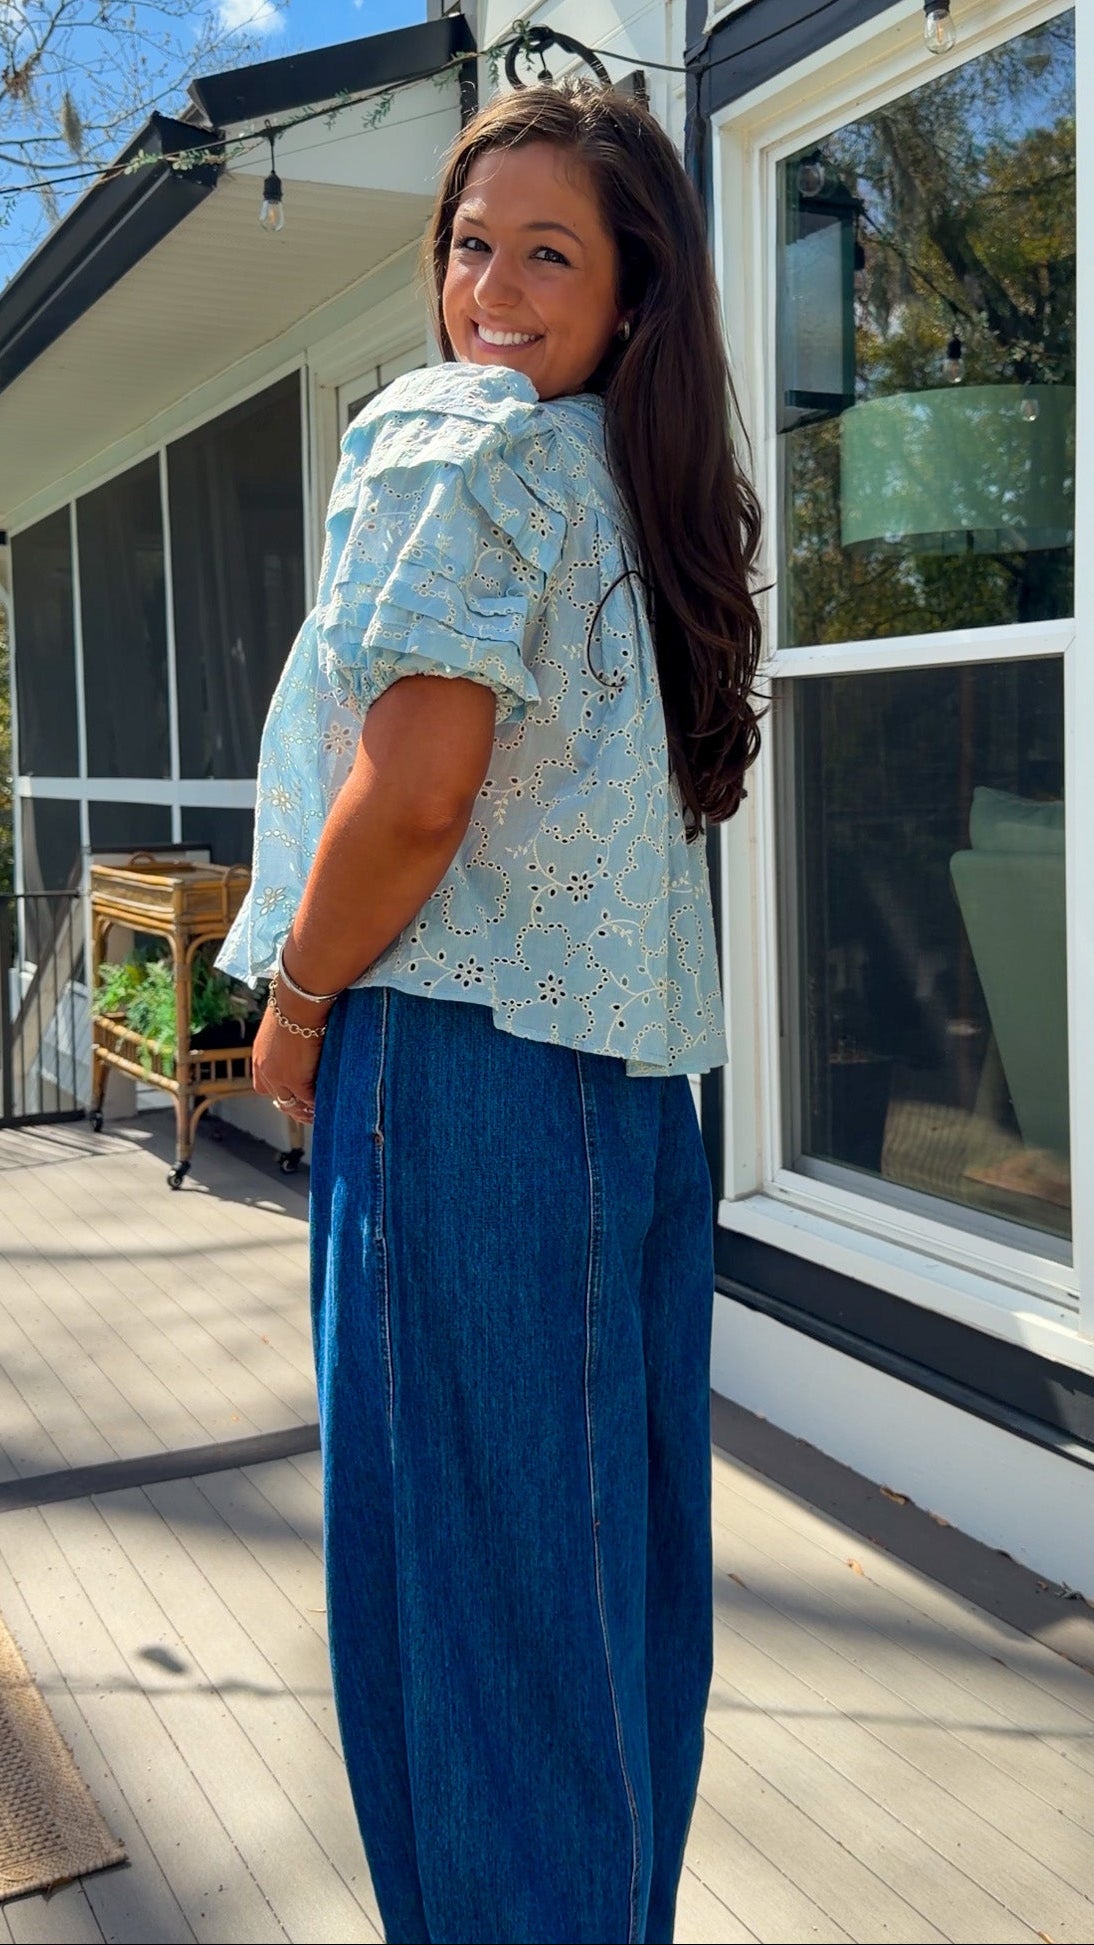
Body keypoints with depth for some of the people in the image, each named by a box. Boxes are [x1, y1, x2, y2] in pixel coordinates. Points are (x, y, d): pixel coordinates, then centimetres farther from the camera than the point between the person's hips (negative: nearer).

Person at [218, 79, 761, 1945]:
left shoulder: (459, 442, -9)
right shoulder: (650, 483, 16)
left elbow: (411, 800, -19)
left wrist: (294, 1010, -4)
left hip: (463, 1068, -8)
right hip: (635, 1081, 9)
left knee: (462, 1547, 4)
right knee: (611, 1537, 17)